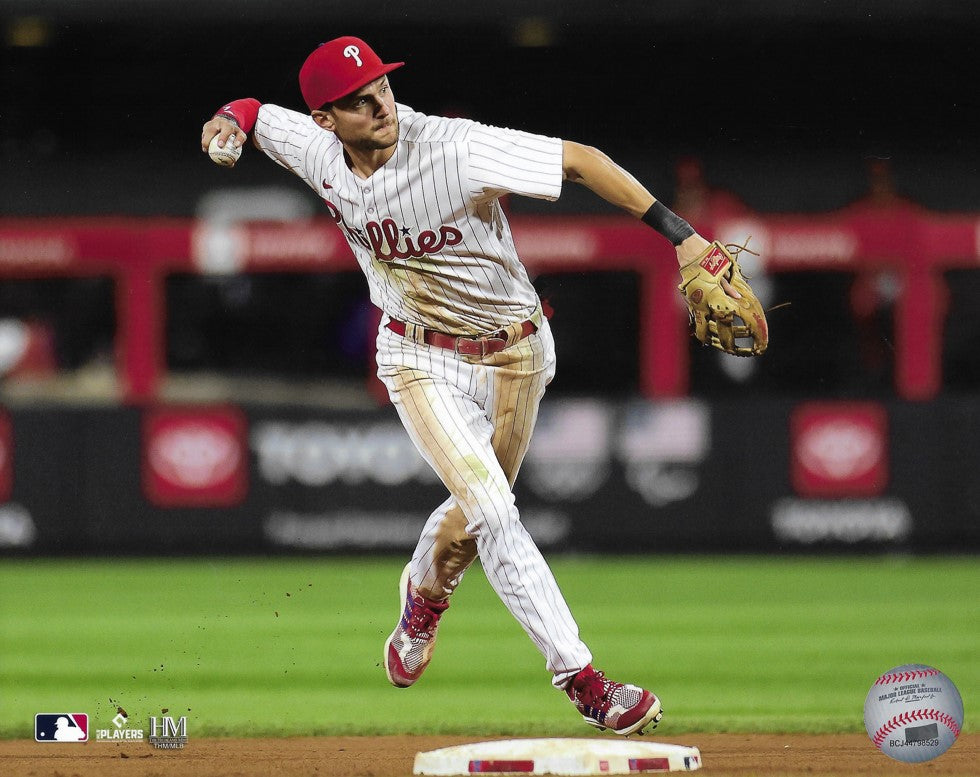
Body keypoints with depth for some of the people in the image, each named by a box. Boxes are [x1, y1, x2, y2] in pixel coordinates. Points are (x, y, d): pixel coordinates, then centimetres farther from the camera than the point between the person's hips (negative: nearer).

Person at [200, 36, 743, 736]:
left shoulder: (455, 149, -28)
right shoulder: (317, 152, -13)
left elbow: (580, 160, -28)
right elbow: (256, 113, 8)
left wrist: (679, 233, -35)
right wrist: (230, 119, -18)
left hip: (514, 356, -1)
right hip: (420, 359, 1)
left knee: (480, 511, 14)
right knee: (491, 510, -16)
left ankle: (425, 592, 50)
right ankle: (580, 678, -13)